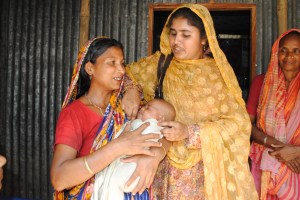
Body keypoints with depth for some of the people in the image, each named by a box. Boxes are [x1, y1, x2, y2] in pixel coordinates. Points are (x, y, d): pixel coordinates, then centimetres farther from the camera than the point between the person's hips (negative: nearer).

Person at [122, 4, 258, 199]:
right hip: (170, 167, 1)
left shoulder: (219, 71, -4)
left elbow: (238, 123, -9)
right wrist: (130, 89, -11)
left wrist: (190, 132, -22)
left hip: (211, 168, -1)